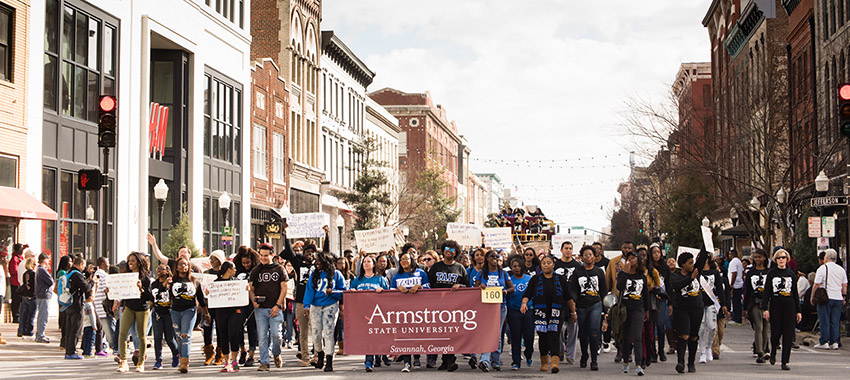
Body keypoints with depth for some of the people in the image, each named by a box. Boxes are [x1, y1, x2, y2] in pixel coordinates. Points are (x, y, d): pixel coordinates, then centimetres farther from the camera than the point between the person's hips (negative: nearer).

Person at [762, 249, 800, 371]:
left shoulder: (791, 274, 10)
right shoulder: (771, 273, 5)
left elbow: (795, 293, 13)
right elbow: (767, 292, 2)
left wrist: (798, 311, 10)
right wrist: (765, 308, -8)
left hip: (789, 305, 1)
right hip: (775, 304, -1)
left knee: (788, 334, -5)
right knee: (776, 332, -4)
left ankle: (785, 362, 0)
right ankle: (773, 352, 28)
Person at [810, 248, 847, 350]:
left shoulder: (822, 268, -6)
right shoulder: (841, 269, 10)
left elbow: (816, 285, -7)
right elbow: (845, 285, 12)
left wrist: (812, 297, 1)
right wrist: (843, 298, 21)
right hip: (838, 298, 5)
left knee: (824, 321, 0)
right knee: (835, 322, 7)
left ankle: (824, 342, 0)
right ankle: (834, 342, 5)